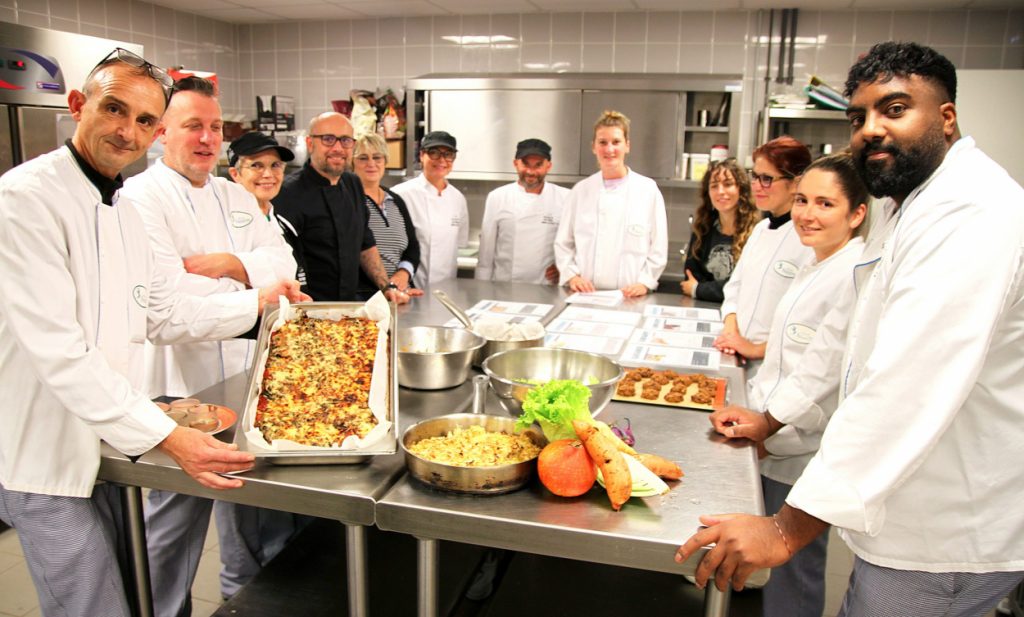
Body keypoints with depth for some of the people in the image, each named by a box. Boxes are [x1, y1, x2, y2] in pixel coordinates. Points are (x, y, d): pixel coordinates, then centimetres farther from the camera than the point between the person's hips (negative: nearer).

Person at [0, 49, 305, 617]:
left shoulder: (122, 210, 9)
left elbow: (161, 315, 16)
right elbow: (57, 350, -26)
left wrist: (257, 301, 9)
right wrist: (164, 436, -30)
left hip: (114, 446, 8)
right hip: (51, 460, -8)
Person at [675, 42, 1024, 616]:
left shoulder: (974, 215, -25)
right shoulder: (909, 207, 11)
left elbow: (908, 389, -35)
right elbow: (865, 348, 18)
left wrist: (788, 530, -34)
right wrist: (772, 419, 17)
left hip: (942, 544, -9)